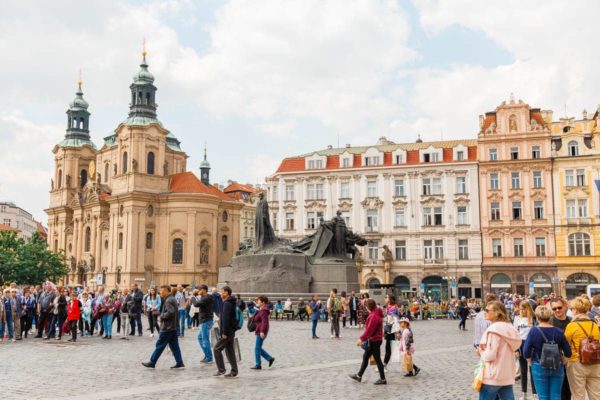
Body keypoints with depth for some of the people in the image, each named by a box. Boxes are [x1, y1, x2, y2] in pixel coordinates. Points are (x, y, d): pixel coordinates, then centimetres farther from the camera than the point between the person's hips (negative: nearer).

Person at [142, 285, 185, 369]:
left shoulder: (168, 301, -17)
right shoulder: (172, 299, 14)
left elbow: (170, 312, -29)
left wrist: (162, 316, -14)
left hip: (167, 327, -9)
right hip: (173, 327, 10)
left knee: (160, 345, 0)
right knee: (174, 345, 9)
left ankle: (152, 363, 8)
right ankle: (179, 363, 8)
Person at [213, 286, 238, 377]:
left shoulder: (227, 304, -16)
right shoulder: (231, 303, 16)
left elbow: (225, 319, -22)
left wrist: (224, 333, -22)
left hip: (227, 331, -10)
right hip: (231, 331, 10)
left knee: (216, 349, -3)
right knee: (230, 351, 11)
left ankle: (221, 369, 0)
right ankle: (234, 371, 13)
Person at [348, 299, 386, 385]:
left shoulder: (373, 316, -22)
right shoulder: (377, 314, 10)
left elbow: (369, 329, -24)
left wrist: (361, 338, -21)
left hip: (374, 340, -10)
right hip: (374, 340, 10)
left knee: (377, 359, 0)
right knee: (365, 357, 16)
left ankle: (383, 379, 9)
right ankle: (359, 376, 25)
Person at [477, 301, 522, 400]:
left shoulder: (494, 329, -17)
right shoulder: (510, 328, 9)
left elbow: (490, 355, -20)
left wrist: (481, 352, -1)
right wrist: (484, 350, 9)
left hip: (493, 376, -8)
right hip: (507, 376, 8)